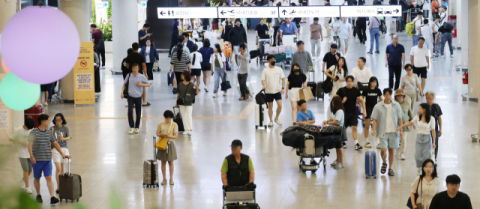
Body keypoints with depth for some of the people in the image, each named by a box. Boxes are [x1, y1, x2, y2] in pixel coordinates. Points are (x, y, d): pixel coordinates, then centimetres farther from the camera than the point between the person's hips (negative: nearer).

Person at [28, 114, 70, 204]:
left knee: (49, 177, -8)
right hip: (37, 160, -3)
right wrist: (31, 156, -23)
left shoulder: (49, 133, 10)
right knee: (37, 178, 10)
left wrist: (62, 154, 16)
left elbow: (55, 143, 18)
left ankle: (52, 198, -16)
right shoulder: (34, 132, -5)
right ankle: (38, 195, 28)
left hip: (47, 159, 3)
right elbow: (30, 145, -12)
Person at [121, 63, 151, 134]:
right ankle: (131, 127, -3)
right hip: (130, 97, 0)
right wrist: (122, 92, 3)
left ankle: (137, 127, 24)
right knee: (130, 112, -15)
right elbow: (124, 84, 11)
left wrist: (142, 84, -16)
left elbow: (148, 84, 2)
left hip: (138, 97, 0)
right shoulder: (129, 75, -3)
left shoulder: (142, 77, -7)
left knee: (138, 114, 5)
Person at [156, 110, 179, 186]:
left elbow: (176, 135, -5)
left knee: (170, 162, 5)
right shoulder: (160, 124, 1)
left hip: (170, 144, -1)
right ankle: (164, 179, 14)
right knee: (163, 162, 5)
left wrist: (169, 136, -22)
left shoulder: (174, 125, -2)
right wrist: (161, 134, -16)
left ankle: (171, 179, 13)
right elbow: (157, 133, 6)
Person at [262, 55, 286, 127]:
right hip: (269, 91, -1)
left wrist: (283, 88, -5)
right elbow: (263, 80, -5)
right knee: (270, 107, 5)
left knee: (280, 105, -9)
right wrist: (264, 86, -25)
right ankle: (271, 121, 16)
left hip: (277, 91, 1)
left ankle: (276, 118, 12)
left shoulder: (279, 69, 3)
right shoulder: (265, 70, -1)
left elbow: (283, 79, 6)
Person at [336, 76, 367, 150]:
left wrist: (364, 110, -1)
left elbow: (361, 100, 5)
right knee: (344, 128, 12)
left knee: (354, 128, -9)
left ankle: (356, 144, -15)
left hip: (353, 112, 1)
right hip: (344, 112, -1)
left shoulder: (356, 90, 0)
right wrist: (341, 101, -18)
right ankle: (343, 142, 32)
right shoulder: (341, 90, -5)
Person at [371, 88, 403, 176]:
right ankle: (384, 163, 20)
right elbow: (375, 119, 0)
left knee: (392, 150, 6)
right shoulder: (378, 106, -1)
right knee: (383, 150, -9)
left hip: (393, 132, 2)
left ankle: (390, 168, 17)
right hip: (383, 132, -1)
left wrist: (401, 130, 2)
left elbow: (399, 118, 7)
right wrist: (374, 129, -13)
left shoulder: (396, 105, 3)